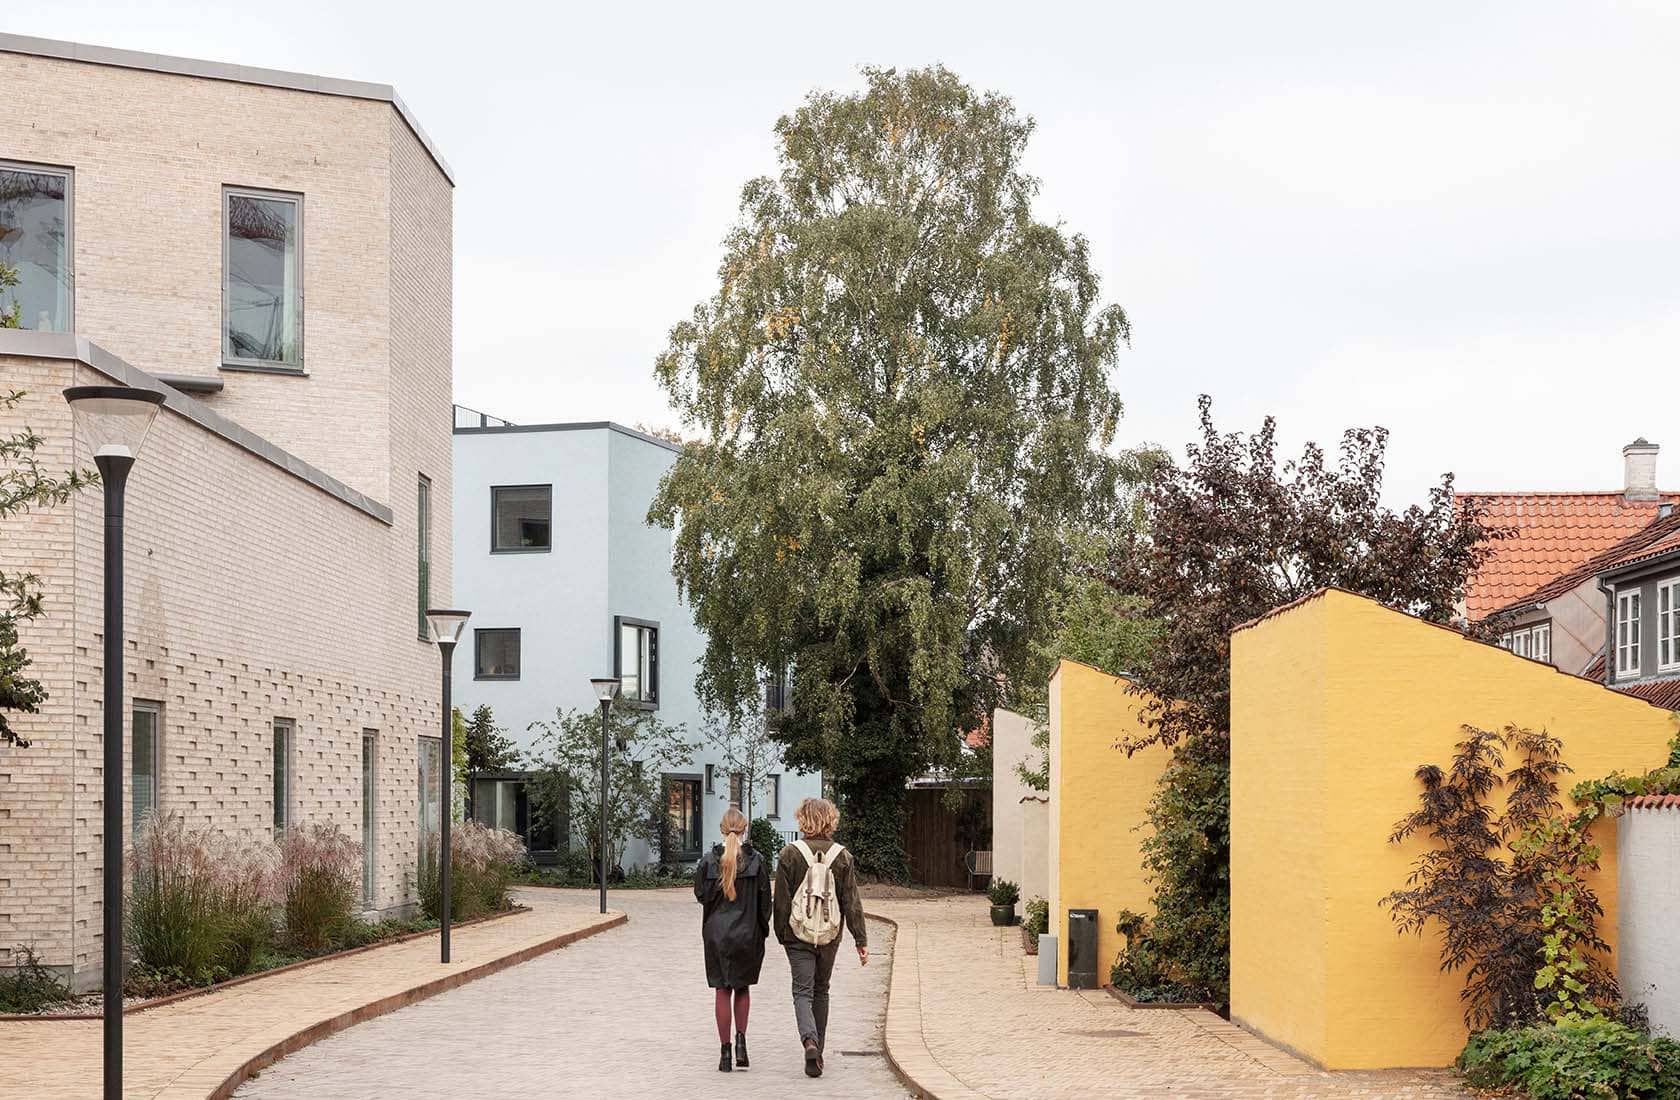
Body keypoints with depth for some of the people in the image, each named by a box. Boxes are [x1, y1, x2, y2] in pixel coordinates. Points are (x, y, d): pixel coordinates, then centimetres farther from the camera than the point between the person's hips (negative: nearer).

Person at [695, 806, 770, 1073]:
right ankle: (741, 1040, 2)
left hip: (717, 933, 0)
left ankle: (725, 1051, 4)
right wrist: (763, 931, 7)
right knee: (743, 987, 16)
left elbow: (701, 895, -3)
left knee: (722, 991, 6)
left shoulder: (709, 860, -7)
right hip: (747, 933, 0)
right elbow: (765, 900, -3)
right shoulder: (756, 860, -7)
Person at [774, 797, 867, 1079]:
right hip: (830, 935, 2)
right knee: (821, 991, 16)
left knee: (803, 992, -1)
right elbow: (852, 902, -1)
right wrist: (861, 940, 2)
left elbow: (782, 900, -3)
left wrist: (781, 934, 9)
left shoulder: (790, 854, -7)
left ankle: (810, 1040, -26)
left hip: (799, 934, -2)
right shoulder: (842, 856, -1)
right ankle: (817, 1053, 19)